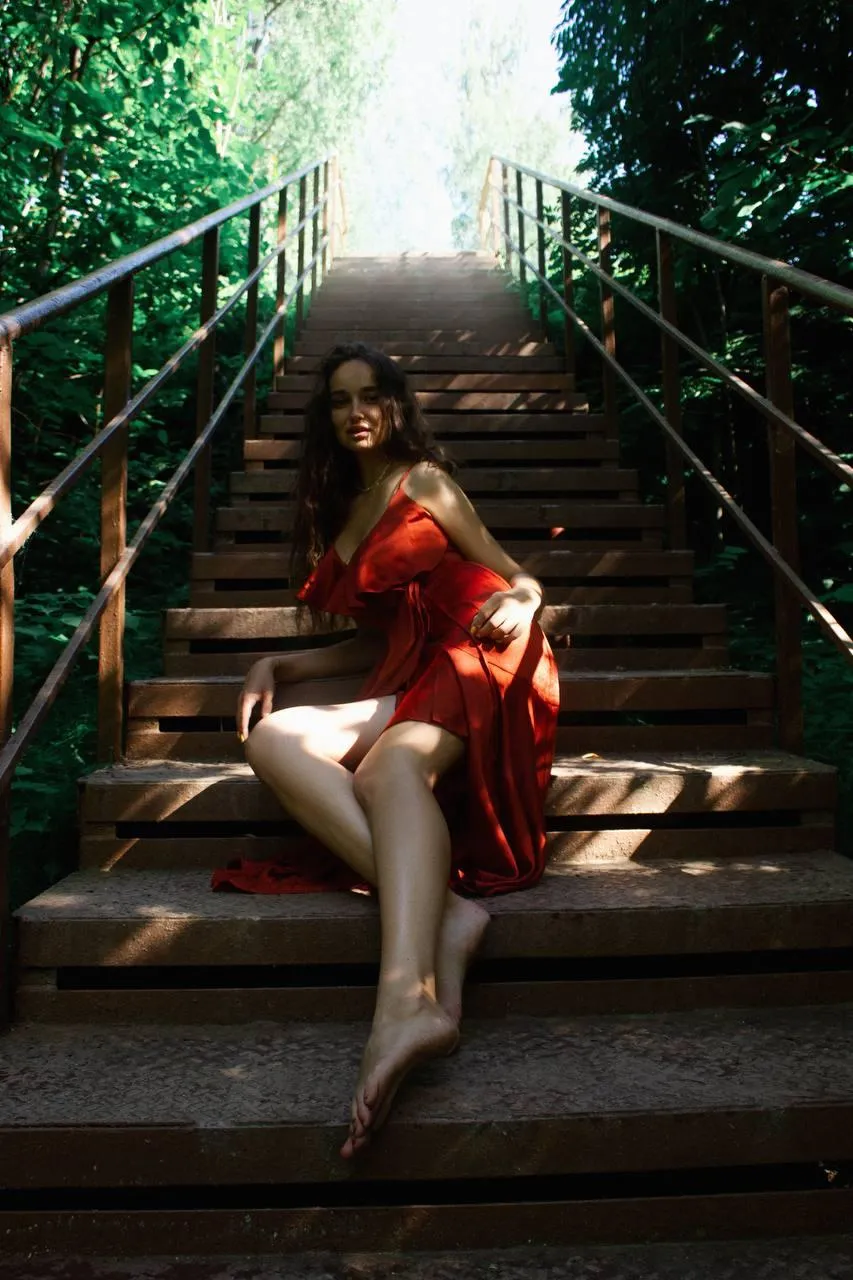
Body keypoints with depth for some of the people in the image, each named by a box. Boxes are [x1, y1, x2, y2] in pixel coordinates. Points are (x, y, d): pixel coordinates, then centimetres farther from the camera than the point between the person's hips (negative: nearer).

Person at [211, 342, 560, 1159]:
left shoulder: (425, 481, 12)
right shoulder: (336, 516, 27)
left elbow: (519, 583, 11)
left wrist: (514, 608, -15)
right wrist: (277, 665, 14)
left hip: (474, 664, -5)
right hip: (406, 683, 6)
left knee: (393, 764, -38)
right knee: (272, 738, -23)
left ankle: (410, 996, -59)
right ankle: (439, 912, -40)